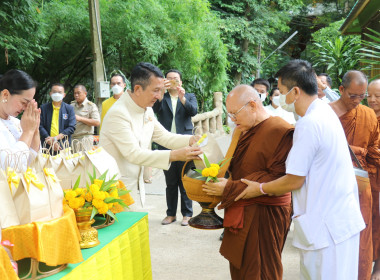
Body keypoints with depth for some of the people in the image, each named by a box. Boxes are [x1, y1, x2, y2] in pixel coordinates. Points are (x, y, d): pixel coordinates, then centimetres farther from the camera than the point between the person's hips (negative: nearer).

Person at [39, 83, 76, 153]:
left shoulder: (69, 108, 8)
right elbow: (40, 126, 2)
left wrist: (56, 138, -10)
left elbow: (71, 128, 0)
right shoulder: (44, 108, 9)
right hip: (47, 146, 1)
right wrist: (50, 142, -11)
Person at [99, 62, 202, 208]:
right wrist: (174, 155, -33)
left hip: (135, 184, 8)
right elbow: (134, 154, -27)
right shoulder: (118, 113, -22)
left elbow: (163, 136, 10)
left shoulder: (147, 110, 6)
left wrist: (192, 140, -7)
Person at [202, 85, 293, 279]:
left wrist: (230, 188, -22)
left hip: (264, 216, -8)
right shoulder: (245, 131, 14)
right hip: (242, 213, 8)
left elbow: (278, 179, -21)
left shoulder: (280, 131, -15)